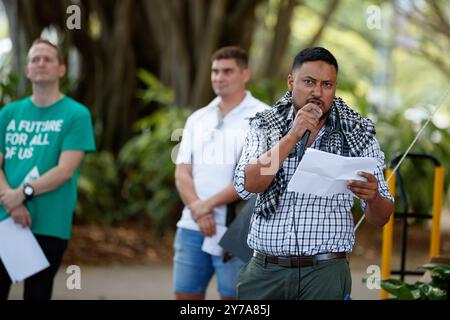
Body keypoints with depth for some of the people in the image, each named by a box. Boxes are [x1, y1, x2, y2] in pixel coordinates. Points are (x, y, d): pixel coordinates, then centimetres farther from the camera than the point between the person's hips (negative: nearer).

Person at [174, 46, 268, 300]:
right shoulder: (197, 119, 15)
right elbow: (182, 174, 8)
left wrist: (208, 204, -11)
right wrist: (198, 211, -9)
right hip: (192, 227, 5)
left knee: (232, 297, -3)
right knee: (186, 295, 6)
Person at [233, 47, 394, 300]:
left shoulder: (358, 136, 2)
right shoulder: (264, 128, 5)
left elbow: (380, 218, 1)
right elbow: (247, 186, -12)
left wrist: (373, 197, -22)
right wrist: (293, 136, -16)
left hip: (325, 272, 0)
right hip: (264, 269, 1)